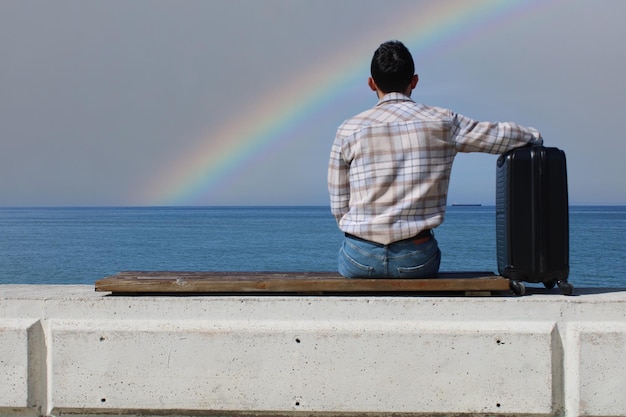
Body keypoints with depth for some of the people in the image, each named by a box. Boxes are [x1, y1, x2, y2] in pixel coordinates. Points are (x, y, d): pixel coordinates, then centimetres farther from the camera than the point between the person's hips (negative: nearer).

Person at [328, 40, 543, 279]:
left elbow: (338, 205, 3)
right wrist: (534, 137, 30)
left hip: (360, 260, 0)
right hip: (416, 259, 1)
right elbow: (501, 135, 8)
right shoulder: (442, 123, -1)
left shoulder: (349, 130, -1)